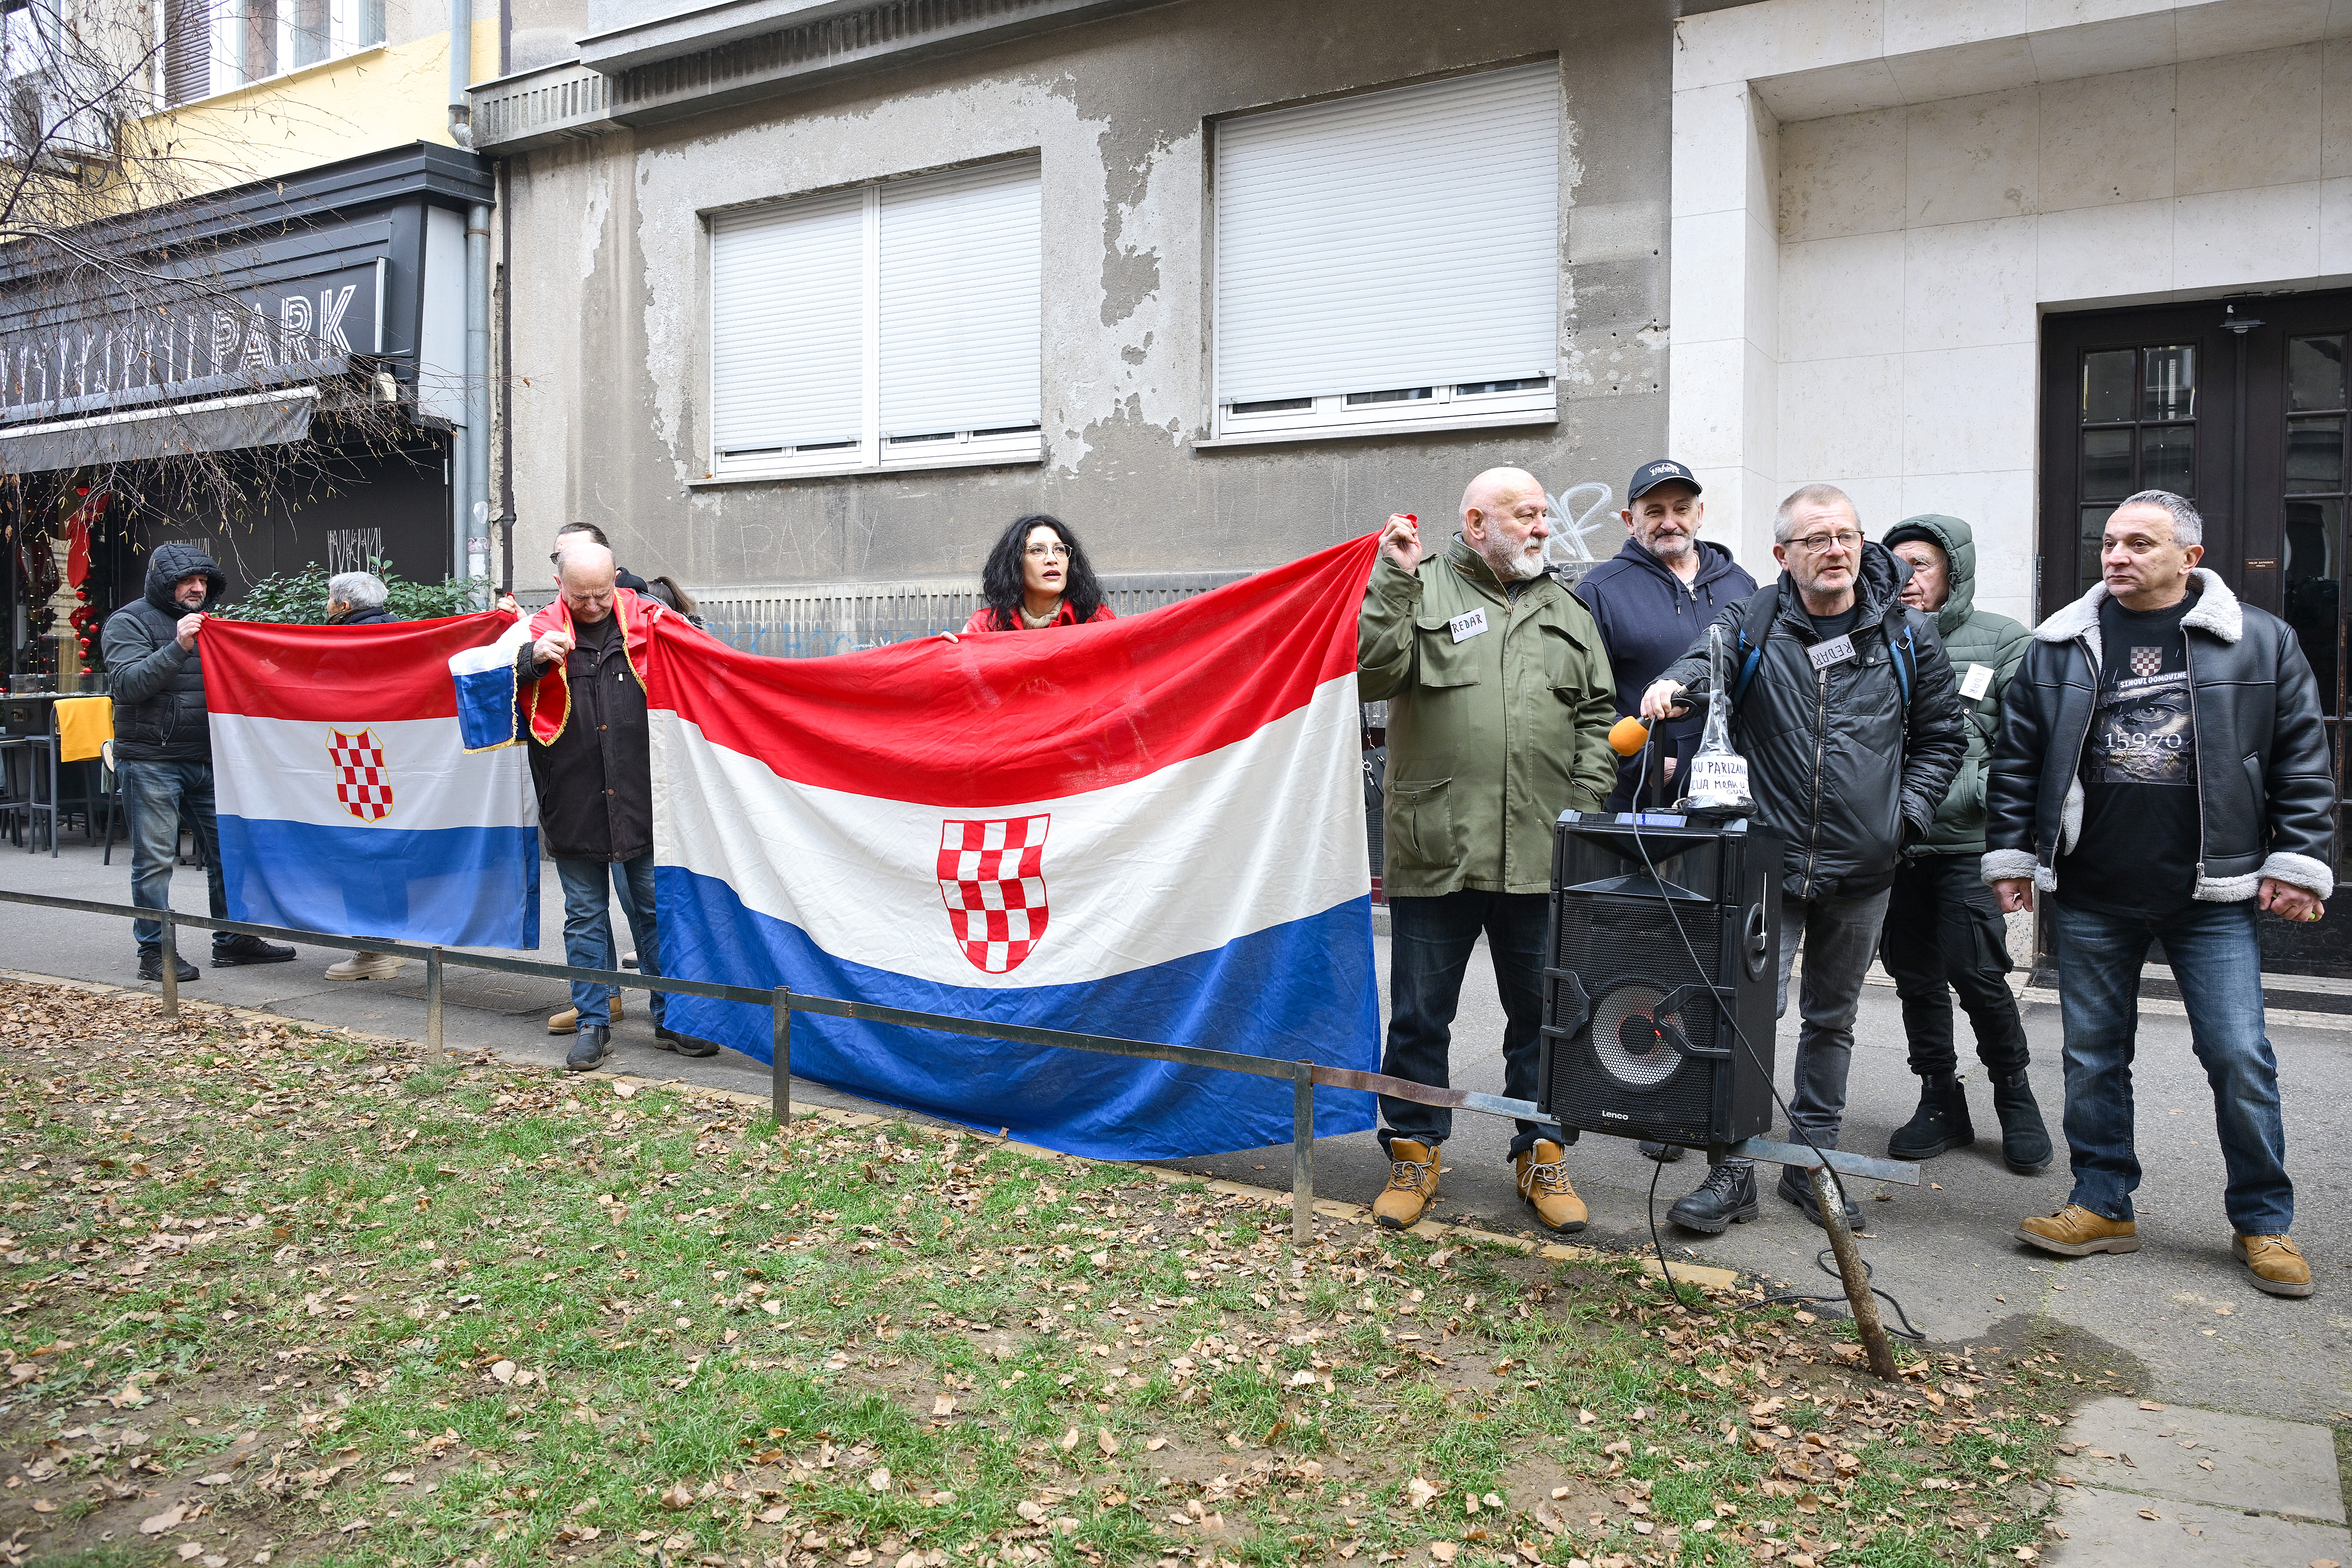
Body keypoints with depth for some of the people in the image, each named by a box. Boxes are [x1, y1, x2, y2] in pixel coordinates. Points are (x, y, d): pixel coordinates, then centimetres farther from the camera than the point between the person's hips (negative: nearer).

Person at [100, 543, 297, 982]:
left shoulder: (205, 622, 18)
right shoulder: (129, 622, -2)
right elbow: (128, 683, -17)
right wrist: (178, 647, -26)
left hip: (205, 760, 6)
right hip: (150, 760, -6)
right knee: (155, 859, -3)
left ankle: (232, 940, 17)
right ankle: (154, 952, 4)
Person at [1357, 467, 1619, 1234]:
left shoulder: (1565, 609, 16)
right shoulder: (1420, 589, 2)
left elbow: (1597, 717, 15)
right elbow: (1373, 673, -13)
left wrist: (1585, 809, 4)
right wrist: (1393, 580, -18)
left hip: (1541, 855, 4)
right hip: (1435, 849, -3)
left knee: (1542, 1013, 11)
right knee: (1420, 1013, 7)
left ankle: (1543, 1156, 27)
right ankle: (1413, 1154, 23)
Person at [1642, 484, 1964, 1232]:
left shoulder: (1907, 635, 5)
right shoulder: (1750, 625, 0)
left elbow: (1941, 737, 13)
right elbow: (1705, 663, -19)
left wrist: (1907, 816, 0)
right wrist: (1674, 684, -43)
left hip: (1862, 868, 3)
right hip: (1766, 861, -2)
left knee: (1832, 1017, 15)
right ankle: (1734, 1170, 8)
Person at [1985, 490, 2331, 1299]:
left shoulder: (2261, 642, 3)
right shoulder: (2059, 647, 6)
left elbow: (2304, 759, 4)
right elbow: (2015, 756, 10)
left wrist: (2298, 864, -1)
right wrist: (2010, 855, 6)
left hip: (2214, 897, -2)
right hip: (2090, 898, 2)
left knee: (2240, 1057, 0)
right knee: (2093, 1056, 8)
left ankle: (2263, 1222, 17)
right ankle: (2103, 1204, 22)